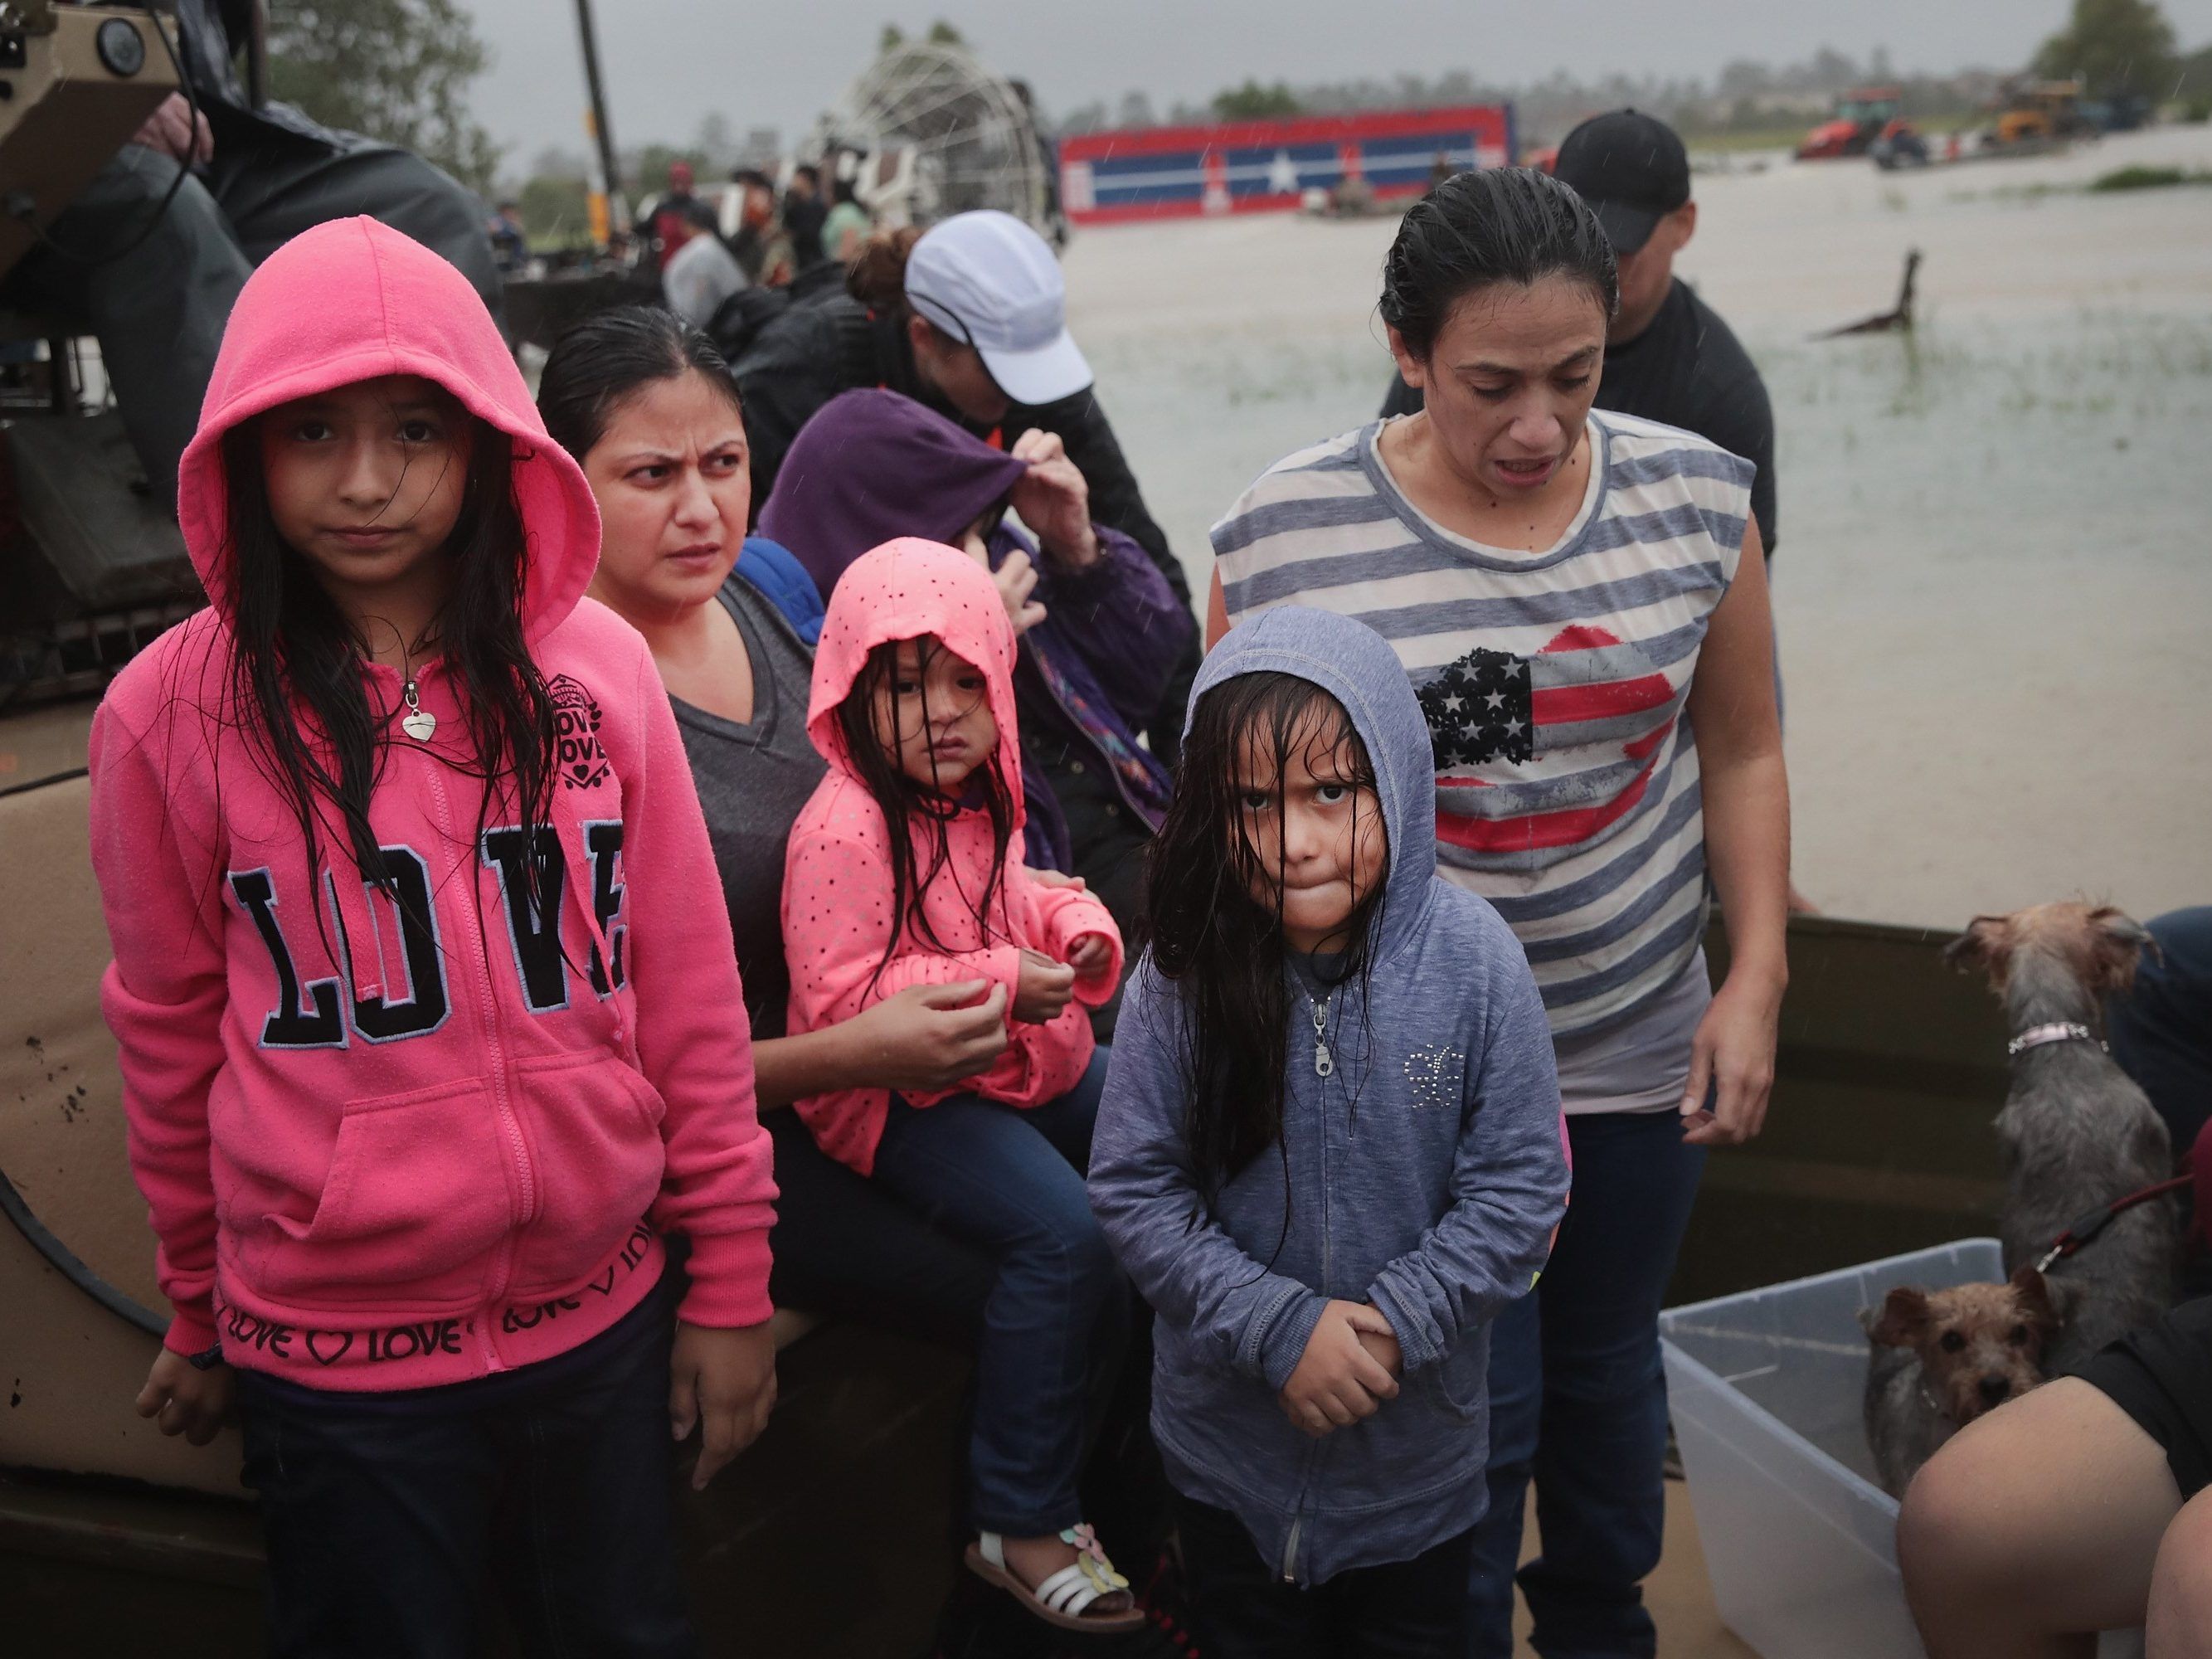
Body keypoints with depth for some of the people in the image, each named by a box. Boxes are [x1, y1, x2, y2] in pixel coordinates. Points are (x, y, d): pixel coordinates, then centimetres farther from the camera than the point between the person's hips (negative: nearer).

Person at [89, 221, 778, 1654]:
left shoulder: (595, 666, -5)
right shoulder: (176, 710, -8)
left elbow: (688, 988, 0)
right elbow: (171, 1034, 3)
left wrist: (732, 1280, 4)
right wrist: (201, 1316, 12)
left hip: (602, 1310, 2)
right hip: (335, 1350, -2)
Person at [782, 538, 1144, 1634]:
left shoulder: (977, 800, 7)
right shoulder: (845, 828, -21)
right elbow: (838, 1005, -25)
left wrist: (1074, 927, 1)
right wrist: (996, 981, -28)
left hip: (1020, 1062, 10)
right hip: (901, 1100, -9)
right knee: (1063, 1231, -27)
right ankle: (1019, 1523, -12)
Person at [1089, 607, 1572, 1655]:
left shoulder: (1470, 957, -17)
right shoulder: (1187, 970, -17)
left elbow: (1521, 1188, -12)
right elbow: (1134, 1187, -13)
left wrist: (1392, 1323, -20)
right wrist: (1279, 1328, -20)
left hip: (1416, 1444, 0)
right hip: (1228, 1436, 0)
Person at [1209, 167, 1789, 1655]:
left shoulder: (1696, 496, -4)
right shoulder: (1287, 532, -13)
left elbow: (1742, 751, 5)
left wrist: (1757, 980, 0)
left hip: (1643, 1038, 4)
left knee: (1607, 1363, 21)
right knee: (1472, 1411, 4)